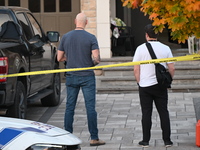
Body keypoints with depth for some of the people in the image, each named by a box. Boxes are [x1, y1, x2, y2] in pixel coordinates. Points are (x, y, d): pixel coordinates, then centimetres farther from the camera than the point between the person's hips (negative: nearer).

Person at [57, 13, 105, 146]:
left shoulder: (66, 37, 2)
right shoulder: (91, 38, -7)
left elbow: (59, 58, 7)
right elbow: (96, 58, -14)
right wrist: (95, 62, 8)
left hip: (71, 76, 3)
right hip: (87, 76, -3)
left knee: (70, 107, 8)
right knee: (90, 108, 0)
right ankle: (94, 138, 1)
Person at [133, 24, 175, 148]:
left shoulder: (141, 48, -6)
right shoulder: (165, 48, -2)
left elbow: (136, 69, -4)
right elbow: (172, 69, 0)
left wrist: (139, 82, 9)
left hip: (145, 86, -1)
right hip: (161, 85, 1)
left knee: (146, 113, 4)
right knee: (163, 112, 8)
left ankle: (146, 141, 7)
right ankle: (167, 140, 8)